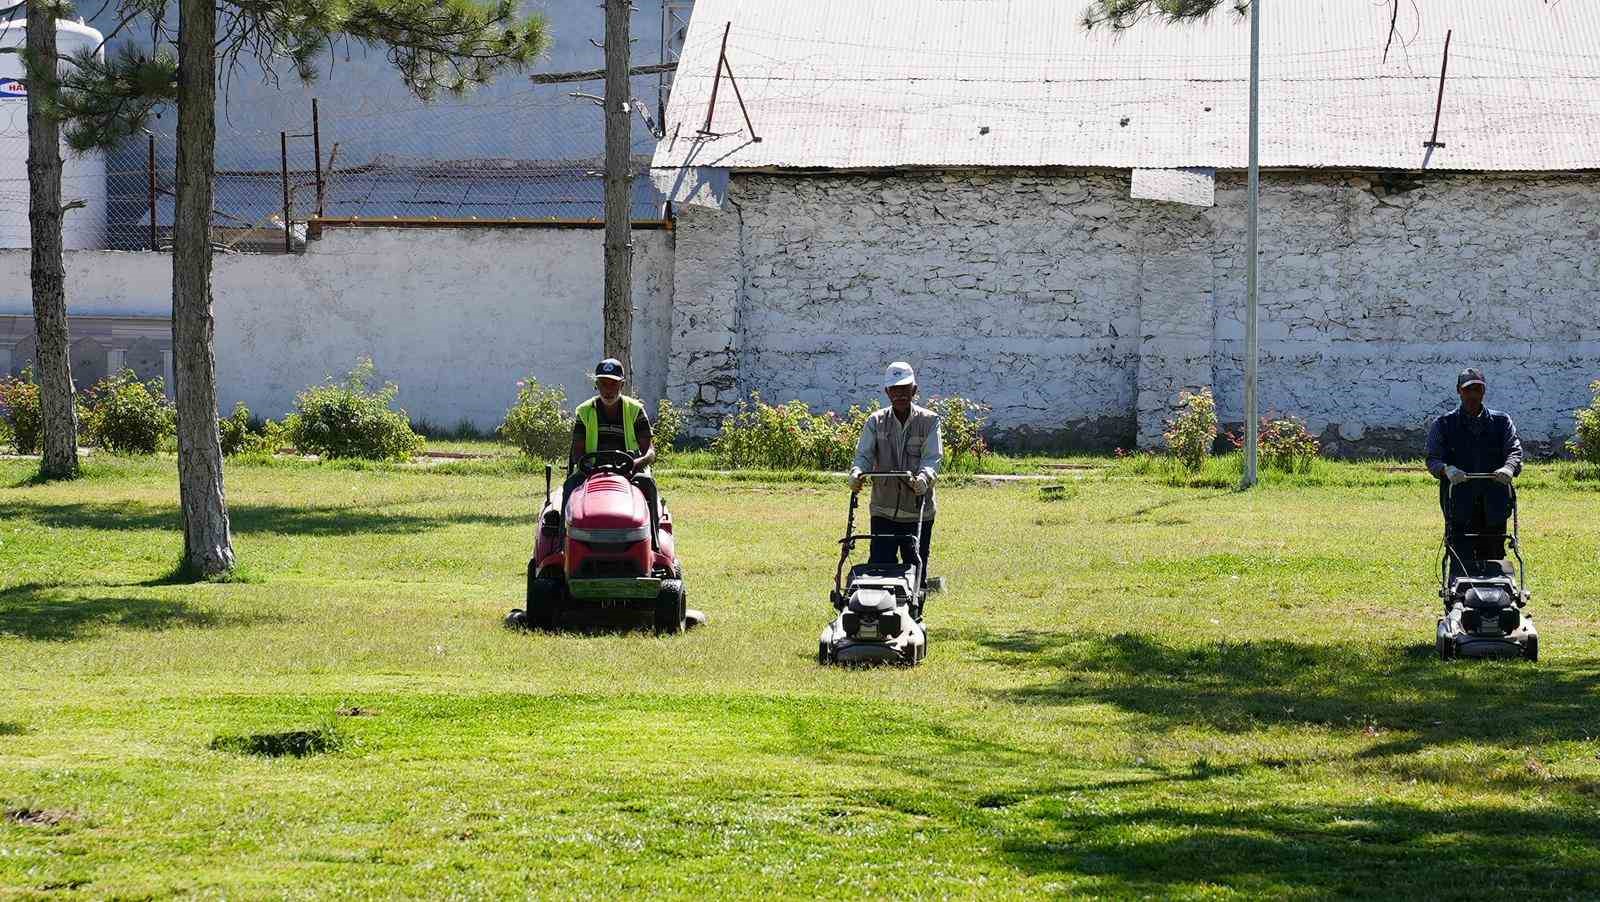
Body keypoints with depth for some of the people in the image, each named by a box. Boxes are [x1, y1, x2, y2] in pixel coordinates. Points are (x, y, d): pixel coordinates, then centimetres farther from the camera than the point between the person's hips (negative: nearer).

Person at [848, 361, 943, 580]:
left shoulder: (929, 421, -1)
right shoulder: (876, 422, 5)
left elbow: (933, 457, -13)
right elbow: (864, 454, -4)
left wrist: (924, 478, -34)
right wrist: (857, 472, -28)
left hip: (918, 512, -1)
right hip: (884, 511, 1)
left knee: (916, 571, 5)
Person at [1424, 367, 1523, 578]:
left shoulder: (1501, 422, 11)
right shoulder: (1443, 425, 8)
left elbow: (1514, 450, -1)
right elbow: (1433, 459, 0)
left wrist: (1509, 467, -25)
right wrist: (1447, 469, -24)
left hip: (1493, 506, 2)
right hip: (1459, 504, -2)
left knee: (1494, 559, 6)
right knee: (1460, 563, -8)